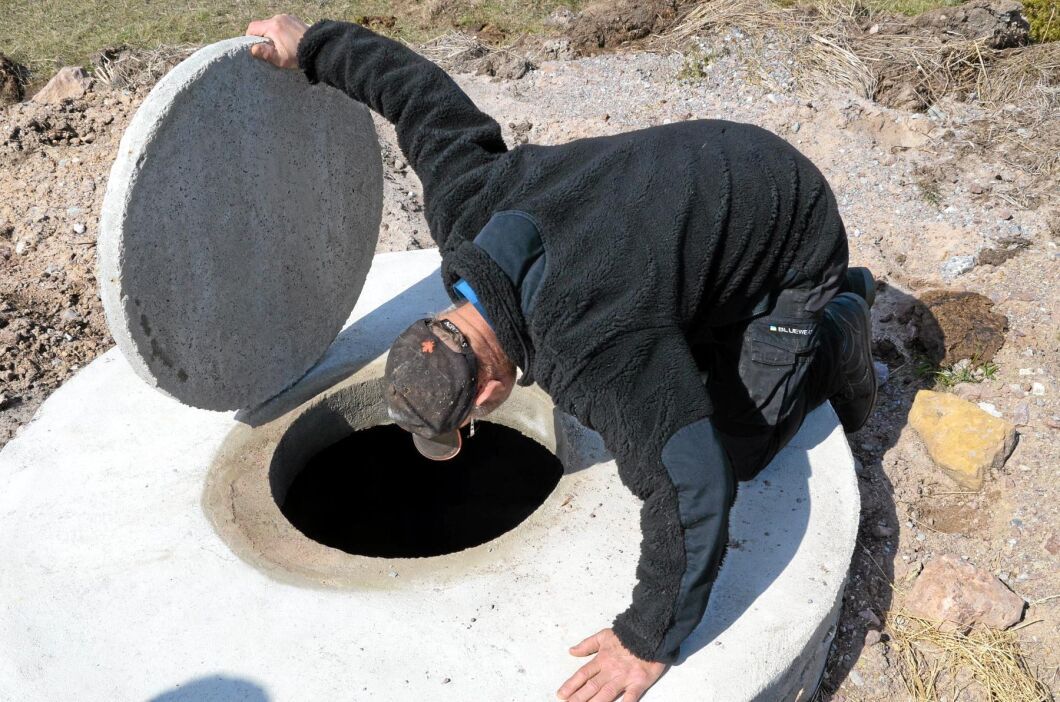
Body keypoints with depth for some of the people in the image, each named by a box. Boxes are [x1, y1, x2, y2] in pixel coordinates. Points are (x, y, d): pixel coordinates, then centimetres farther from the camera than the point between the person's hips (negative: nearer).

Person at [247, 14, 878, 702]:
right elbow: (423, 92, -5)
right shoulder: (463, 201, -20)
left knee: (734, 447, -5)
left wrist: (649, 642, -30)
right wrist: (313, 46, 10)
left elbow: (690, 489, -40)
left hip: (793, 234, -7)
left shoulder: (593, 355, -41)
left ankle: (836, 336, 17)